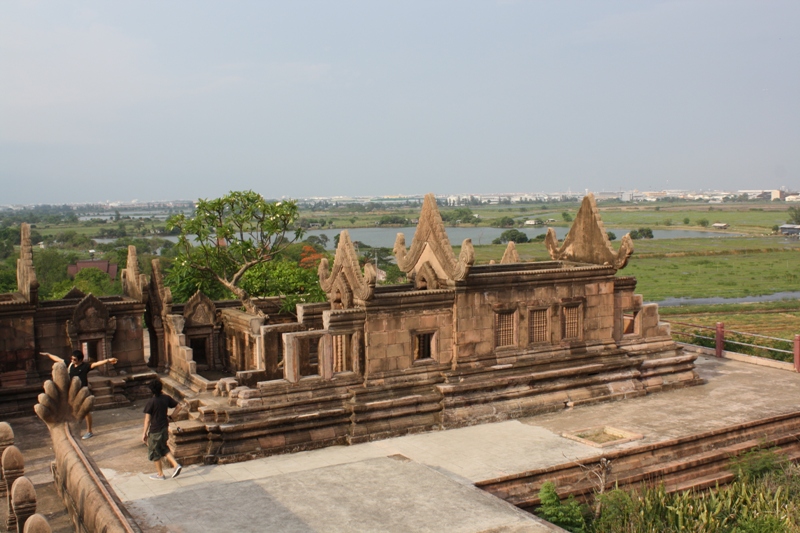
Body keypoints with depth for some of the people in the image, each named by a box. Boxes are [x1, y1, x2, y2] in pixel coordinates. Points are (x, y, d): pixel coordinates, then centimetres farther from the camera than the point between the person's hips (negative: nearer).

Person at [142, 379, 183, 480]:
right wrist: (170, 417, 12)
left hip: (155, 430, -6)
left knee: (154, 452, 12)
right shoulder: (166, 398, -4)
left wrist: (144, 433, -9)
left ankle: (160, 474, 24)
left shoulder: (151, 402, -20)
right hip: (165, 427, 6)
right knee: (164, 448, 24)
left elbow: (147, 419, -17)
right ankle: (176, 465, 10)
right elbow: (178, 407, 4)